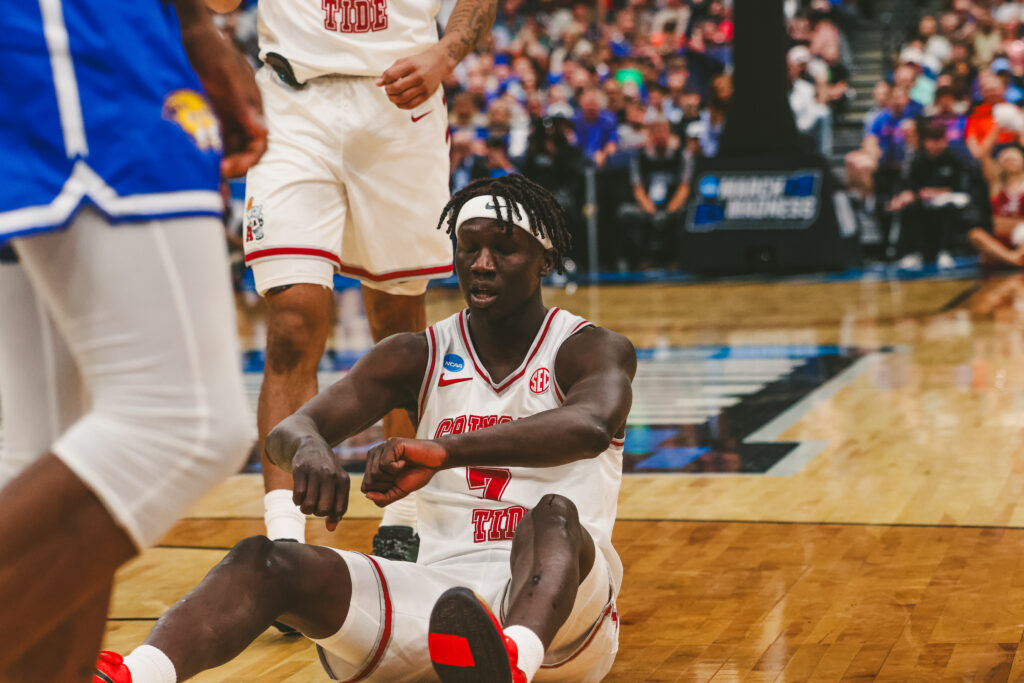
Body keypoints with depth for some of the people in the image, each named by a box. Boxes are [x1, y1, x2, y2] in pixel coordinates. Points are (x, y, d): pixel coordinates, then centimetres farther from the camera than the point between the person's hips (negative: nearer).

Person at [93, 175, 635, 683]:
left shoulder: (593, 350, 0)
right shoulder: (416, 358, 10)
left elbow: (592, 426, -27)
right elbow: (288, 429, -3)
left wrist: (445, 450, -42)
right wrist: (309, 447, -31)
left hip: (559, 604, -3)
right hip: (442, 591, 3)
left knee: (555, 515, -37)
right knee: (264, 562, -20)